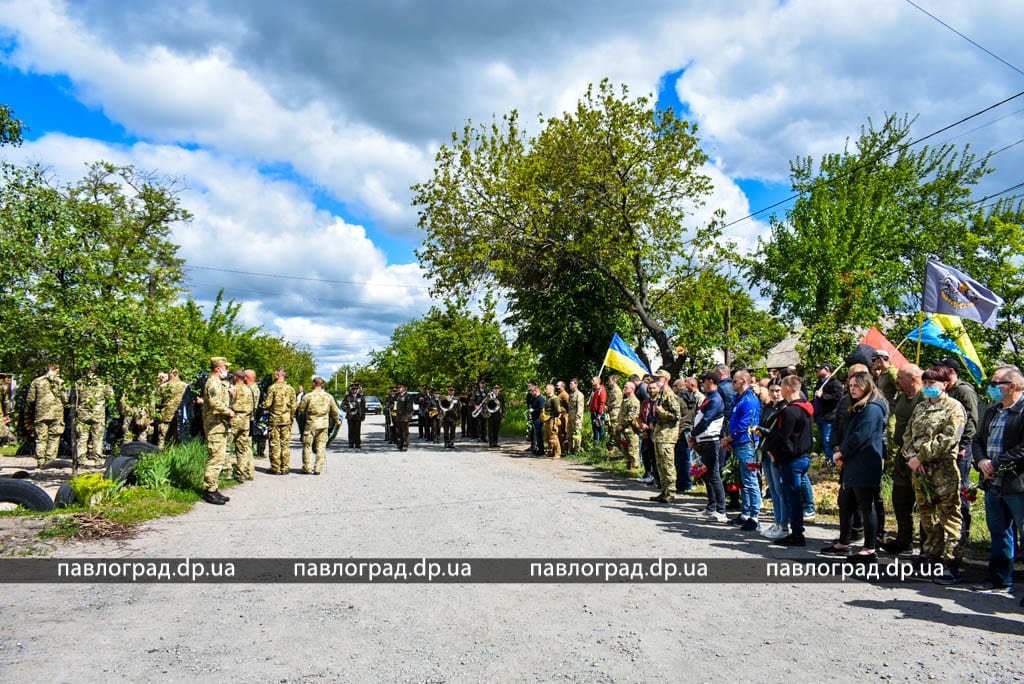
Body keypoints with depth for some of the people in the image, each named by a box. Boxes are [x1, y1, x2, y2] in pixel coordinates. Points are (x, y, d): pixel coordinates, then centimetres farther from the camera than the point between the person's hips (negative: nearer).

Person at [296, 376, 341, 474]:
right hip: (324, 425, 3)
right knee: (321, 447, 7)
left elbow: (300, 409, -1)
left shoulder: (308, 396, -9)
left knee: (307, 446, 8)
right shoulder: (328, 396, 2)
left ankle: (307, 468, 11)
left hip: (311, 424, -3)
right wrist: (337, 420, 28)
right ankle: (318, 469, 6)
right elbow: (334, 410, 12)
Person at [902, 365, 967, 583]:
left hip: (944, 470, -7)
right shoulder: (921, 407, 17)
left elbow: (947, 439, -15)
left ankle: (951, 564, -2)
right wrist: (911, 458, -3)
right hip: (919, 470, 7)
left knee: (949, 517, -5)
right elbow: (908, 435, 14)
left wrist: (920, 457, -15)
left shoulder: (954, 408, -5)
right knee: (927, 516, 14)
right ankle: (932, 556, 26)